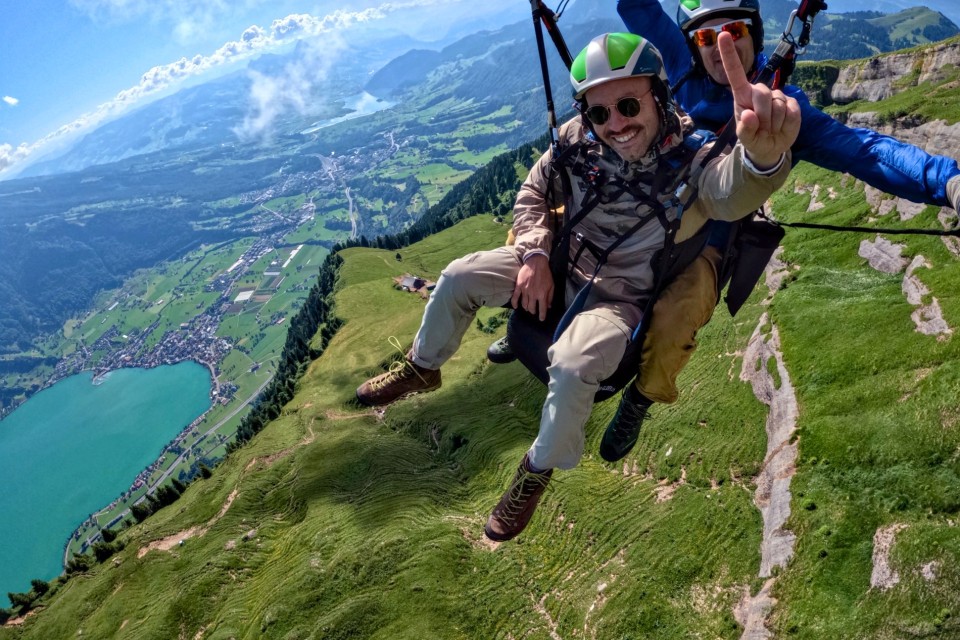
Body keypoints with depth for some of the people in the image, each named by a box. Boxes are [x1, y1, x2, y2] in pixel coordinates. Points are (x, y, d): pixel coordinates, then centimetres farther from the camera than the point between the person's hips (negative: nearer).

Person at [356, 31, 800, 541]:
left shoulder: (692, 160, -26)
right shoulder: (580, 141, -13)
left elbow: (734, 191, -50)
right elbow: (533, 192, 3)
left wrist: (763, 154, -74)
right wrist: (534, 254, -14)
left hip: (622, 299, -5)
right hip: (563, 265, 5)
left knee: (571, 366, -32)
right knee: (458, 278, -1)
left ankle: (539, 470, -1)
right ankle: (422, 368, 26)